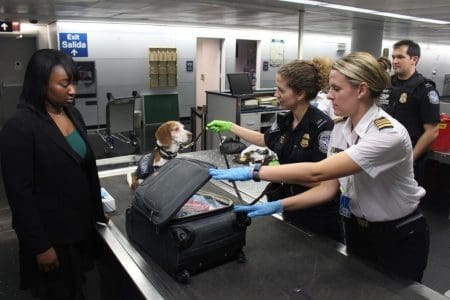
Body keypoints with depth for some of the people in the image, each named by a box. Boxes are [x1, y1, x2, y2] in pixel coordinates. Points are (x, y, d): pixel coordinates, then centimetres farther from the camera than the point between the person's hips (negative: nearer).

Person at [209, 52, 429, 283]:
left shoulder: (388, 134, -31)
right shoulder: (340, 128, -6)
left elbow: (316, 172, -40)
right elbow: (329, 187, -5)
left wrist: (253, 172, -38)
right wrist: (278, 206, -16)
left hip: (398, 239, -6)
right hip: (357, 230, 7)